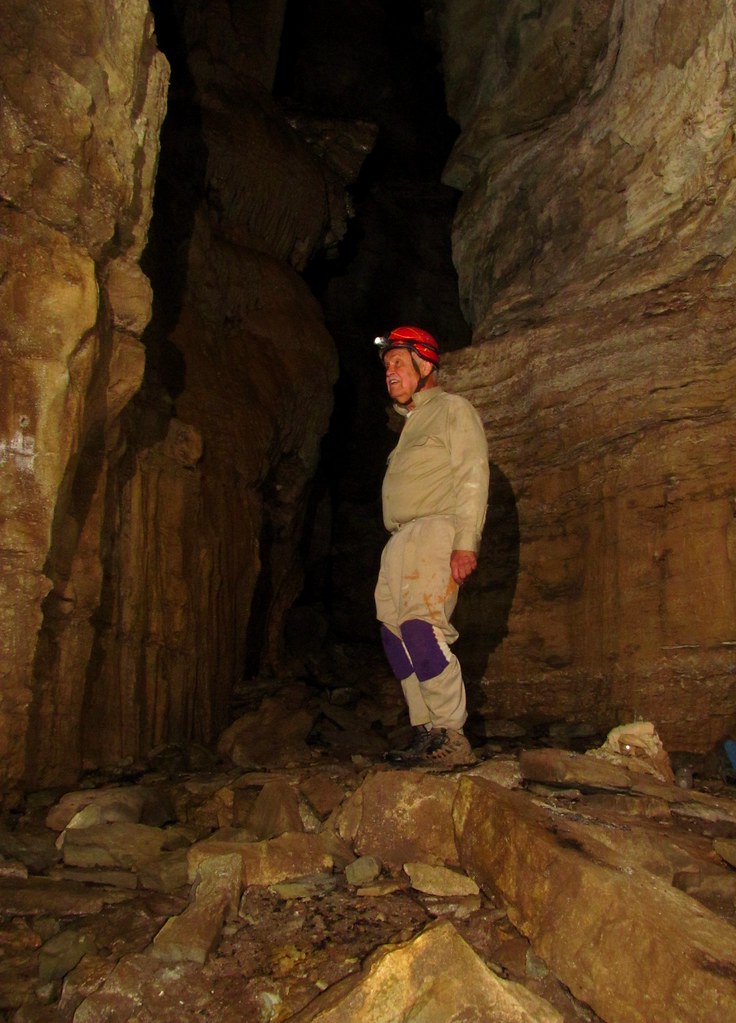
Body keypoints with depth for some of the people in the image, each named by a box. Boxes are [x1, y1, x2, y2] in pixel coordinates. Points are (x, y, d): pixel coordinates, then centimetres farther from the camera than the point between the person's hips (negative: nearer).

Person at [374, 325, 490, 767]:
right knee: (396, 631, 2)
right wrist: (400, 545, 15)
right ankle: (427, 733, 6)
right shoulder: (413, 421, 29)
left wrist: (466, 542, -20)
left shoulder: (452, 409, 3)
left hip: (434, 532, -9)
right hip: (400, 541, 9)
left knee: (421, 626, -21)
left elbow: (472, 477, -10)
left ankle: (452, 737, -16)